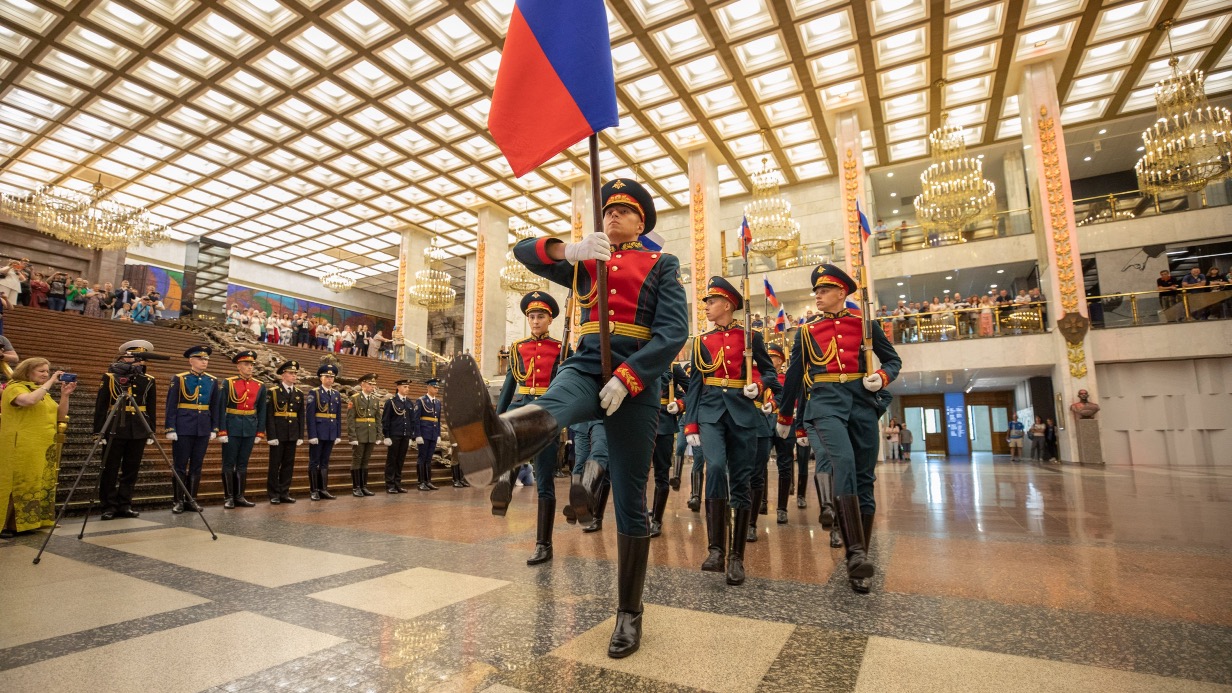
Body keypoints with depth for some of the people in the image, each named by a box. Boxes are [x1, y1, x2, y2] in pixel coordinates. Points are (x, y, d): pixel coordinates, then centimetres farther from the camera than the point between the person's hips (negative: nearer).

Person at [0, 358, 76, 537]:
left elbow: (61, 416, 12)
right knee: (20, 485, -7)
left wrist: (64, 394, 0)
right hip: (22, 450, -7)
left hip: (46, 449, 7)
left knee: (41, 486, 7)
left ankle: (28, 522, 15)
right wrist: (50, 382, -19)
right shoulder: (15, 388, -4)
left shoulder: (44, 392, 18)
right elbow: (30, 400, -27)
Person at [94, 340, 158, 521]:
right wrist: (99, 431, -8)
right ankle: (109, 506, 13)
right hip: (114, 430, -3)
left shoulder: (148, 381, 8)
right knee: (110, 470, 3)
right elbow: (100, 406, -2)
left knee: (131, 470, 7)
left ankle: (125, 505, 16)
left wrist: (151, 431, 7)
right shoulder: (110, 377, 0)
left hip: (138, 432, 3)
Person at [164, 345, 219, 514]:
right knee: (180, 466, 3)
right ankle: (178, 501, 13)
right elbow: (171, 406, -4)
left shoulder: (212, 381, 8)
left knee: (196, 466, 8)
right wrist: (170, 429, -9)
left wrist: (214, 429, 6)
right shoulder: (178, 379, -2)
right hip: (183, 429, -3)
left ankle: (191, 499, 17)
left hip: (203, 430, 3)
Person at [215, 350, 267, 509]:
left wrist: (260, 433, 5)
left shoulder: (260, 386, 6)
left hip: (250, 429, 3)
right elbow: (220, 408, -7)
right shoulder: (228, 383, -5)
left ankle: (239, 496, 18)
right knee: (229, 463, 4)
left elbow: (262, 411, 8)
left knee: (243, 464, 10)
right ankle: (228, 497, 12)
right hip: (232, 428, -3)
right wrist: (221, 431, -11)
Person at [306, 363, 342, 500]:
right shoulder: (314, 393, -4)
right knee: (314, 462, 3)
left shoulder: (336, 394, 12)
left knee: (325, 462, 10)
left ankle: (323, 489, 15)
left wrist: (338, 434, 9)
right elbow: (310, 415, -9)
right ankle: (314, 490, 10)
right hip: (318, 432, -5)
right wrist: (312, 435, -15)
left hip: (331, 433, 5)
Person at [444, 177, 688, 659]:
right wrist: (568, 250, -14)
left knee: (629, 501, 1)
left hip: (634, 380, -2)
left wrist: (627, 377, -20)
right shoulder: (587, 263, 21)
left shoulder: (661, 265, 10)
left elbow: (674, 331, -5)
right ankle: (493, 438, -70)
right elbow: (523, 251, 8)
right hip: (586, 366, 3)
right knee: (550, 410, -36)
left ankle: (629, 613, 14)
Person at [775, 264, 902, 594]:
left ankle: (858, 565, 15)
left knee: (863, 479, 3)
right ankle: (856, 551, -25)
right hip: (825, 401, -1)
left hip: (862, 402, 1)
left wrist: (881, 377, -7)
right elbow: (793, 376, 19)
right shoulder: (806, 331, 13)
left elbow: (893, 360, 17)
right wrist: (785, 417, 25)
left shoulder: (864, 322, 12)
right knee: (843, 462, -27)